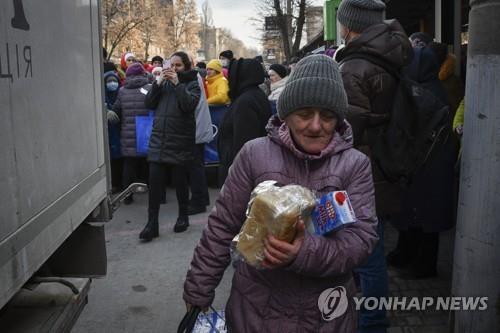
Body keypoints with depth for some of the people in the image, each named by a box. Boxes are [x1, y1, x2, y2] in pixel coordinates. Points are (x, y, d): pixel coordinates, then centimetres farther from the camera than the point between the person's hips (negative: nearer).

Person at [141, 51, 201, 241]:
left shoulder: (192, 84, 4)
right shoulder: (164, 82, 14)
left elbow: (190, 104, -13)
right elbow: (149, 104, 5)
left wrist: (177, 83, -17)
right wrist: (158, 83, -6)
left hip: (180, 140, -3)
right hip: (158, 139, 3)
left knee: (180, 180, 5)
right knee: (154, 181, -3)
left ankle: (183, 217, 23)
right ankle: (152, 223, 2)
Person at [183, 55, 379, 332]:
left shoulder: (356, 164, -6)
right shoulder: (254, 154, -7)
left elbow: (362, 237, -14)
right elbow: (222, 226, -2)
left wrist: (305, 252, -31)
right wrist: (198, 293, -1)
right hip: (256, 307, 0)